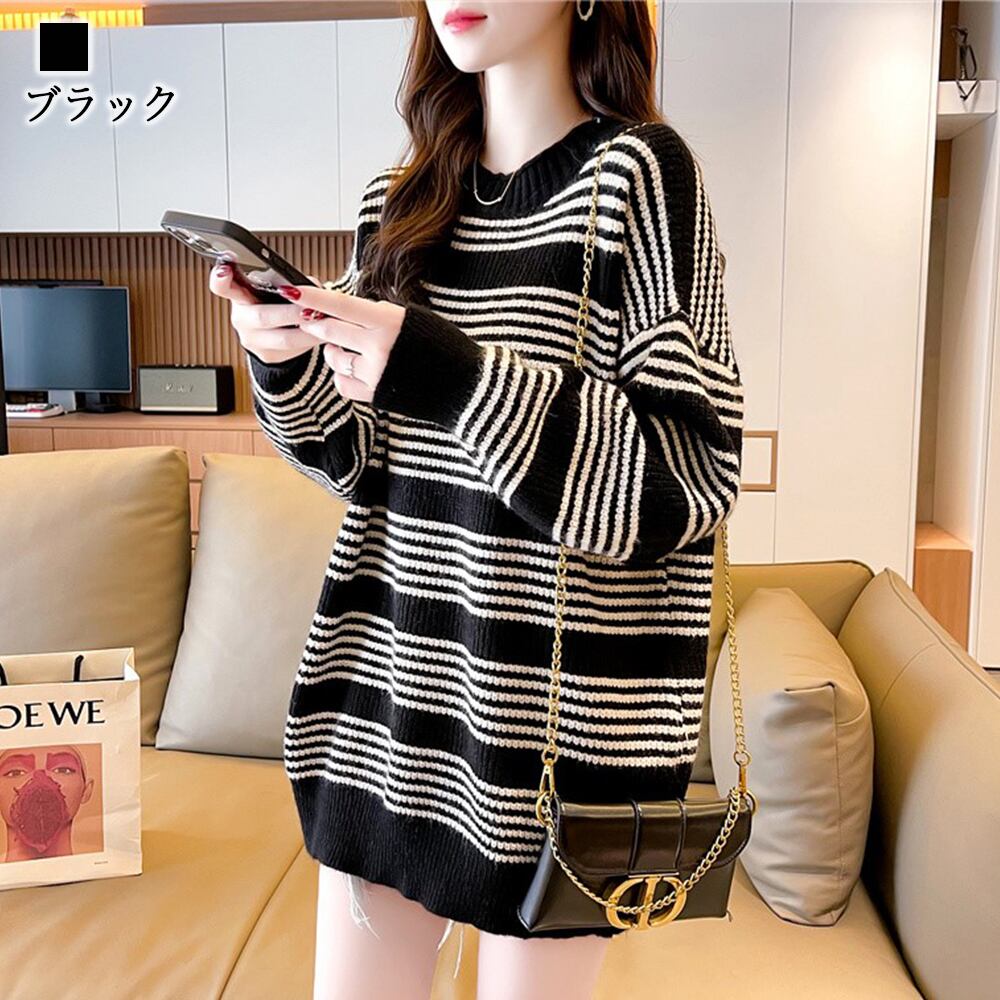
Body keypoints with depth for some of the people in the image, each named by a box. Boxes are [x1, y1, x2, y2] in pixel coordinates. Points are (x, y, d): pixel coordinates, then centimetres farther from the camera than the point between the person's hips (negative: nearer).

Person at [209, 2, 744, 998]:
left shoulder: (637, 173, -8)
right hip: (387, 690, 5)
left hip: (559, 713, -5)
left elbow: (692, 474, -15)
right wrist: (286, 360, -6)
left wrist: (452, 377, -24)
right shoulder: (397, 202, 9)